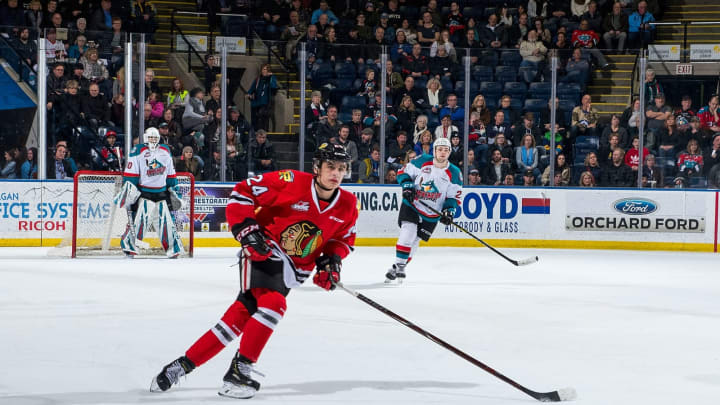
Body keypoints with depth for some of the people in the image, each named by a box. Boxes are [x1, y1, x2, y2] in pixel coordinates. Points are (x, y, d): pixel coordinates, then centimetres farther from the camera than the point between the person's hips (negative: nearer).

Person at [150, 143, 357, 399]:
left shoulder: (347, 205, -3)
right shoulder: (291, 182, -19)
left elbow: (344, 238, 16)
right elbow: (242, 193, -12)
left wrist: (332, 261, -2)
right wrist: (246, 229, -19)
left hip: (293, 270, 5)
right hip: (264, 253, -5)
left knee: (241, 314, -3)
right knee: (273, 304, -28)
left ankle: (184, 364, 4)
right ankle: (240, 370, -15)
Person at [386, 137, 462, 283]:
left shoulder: (455, 173, -4)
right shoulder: (422, 161, -7)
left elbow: (454, 196, 0)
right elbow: (403, 172, 3)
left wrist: (449, 210, -17)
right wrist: (407, 186, -15)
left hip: (431, 215, 2)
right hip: (411, 205, -2)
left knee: (414, 241, 5)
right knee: (408, 231, -21)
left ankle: (399, 269, 17)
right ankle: (398, 265, -13)